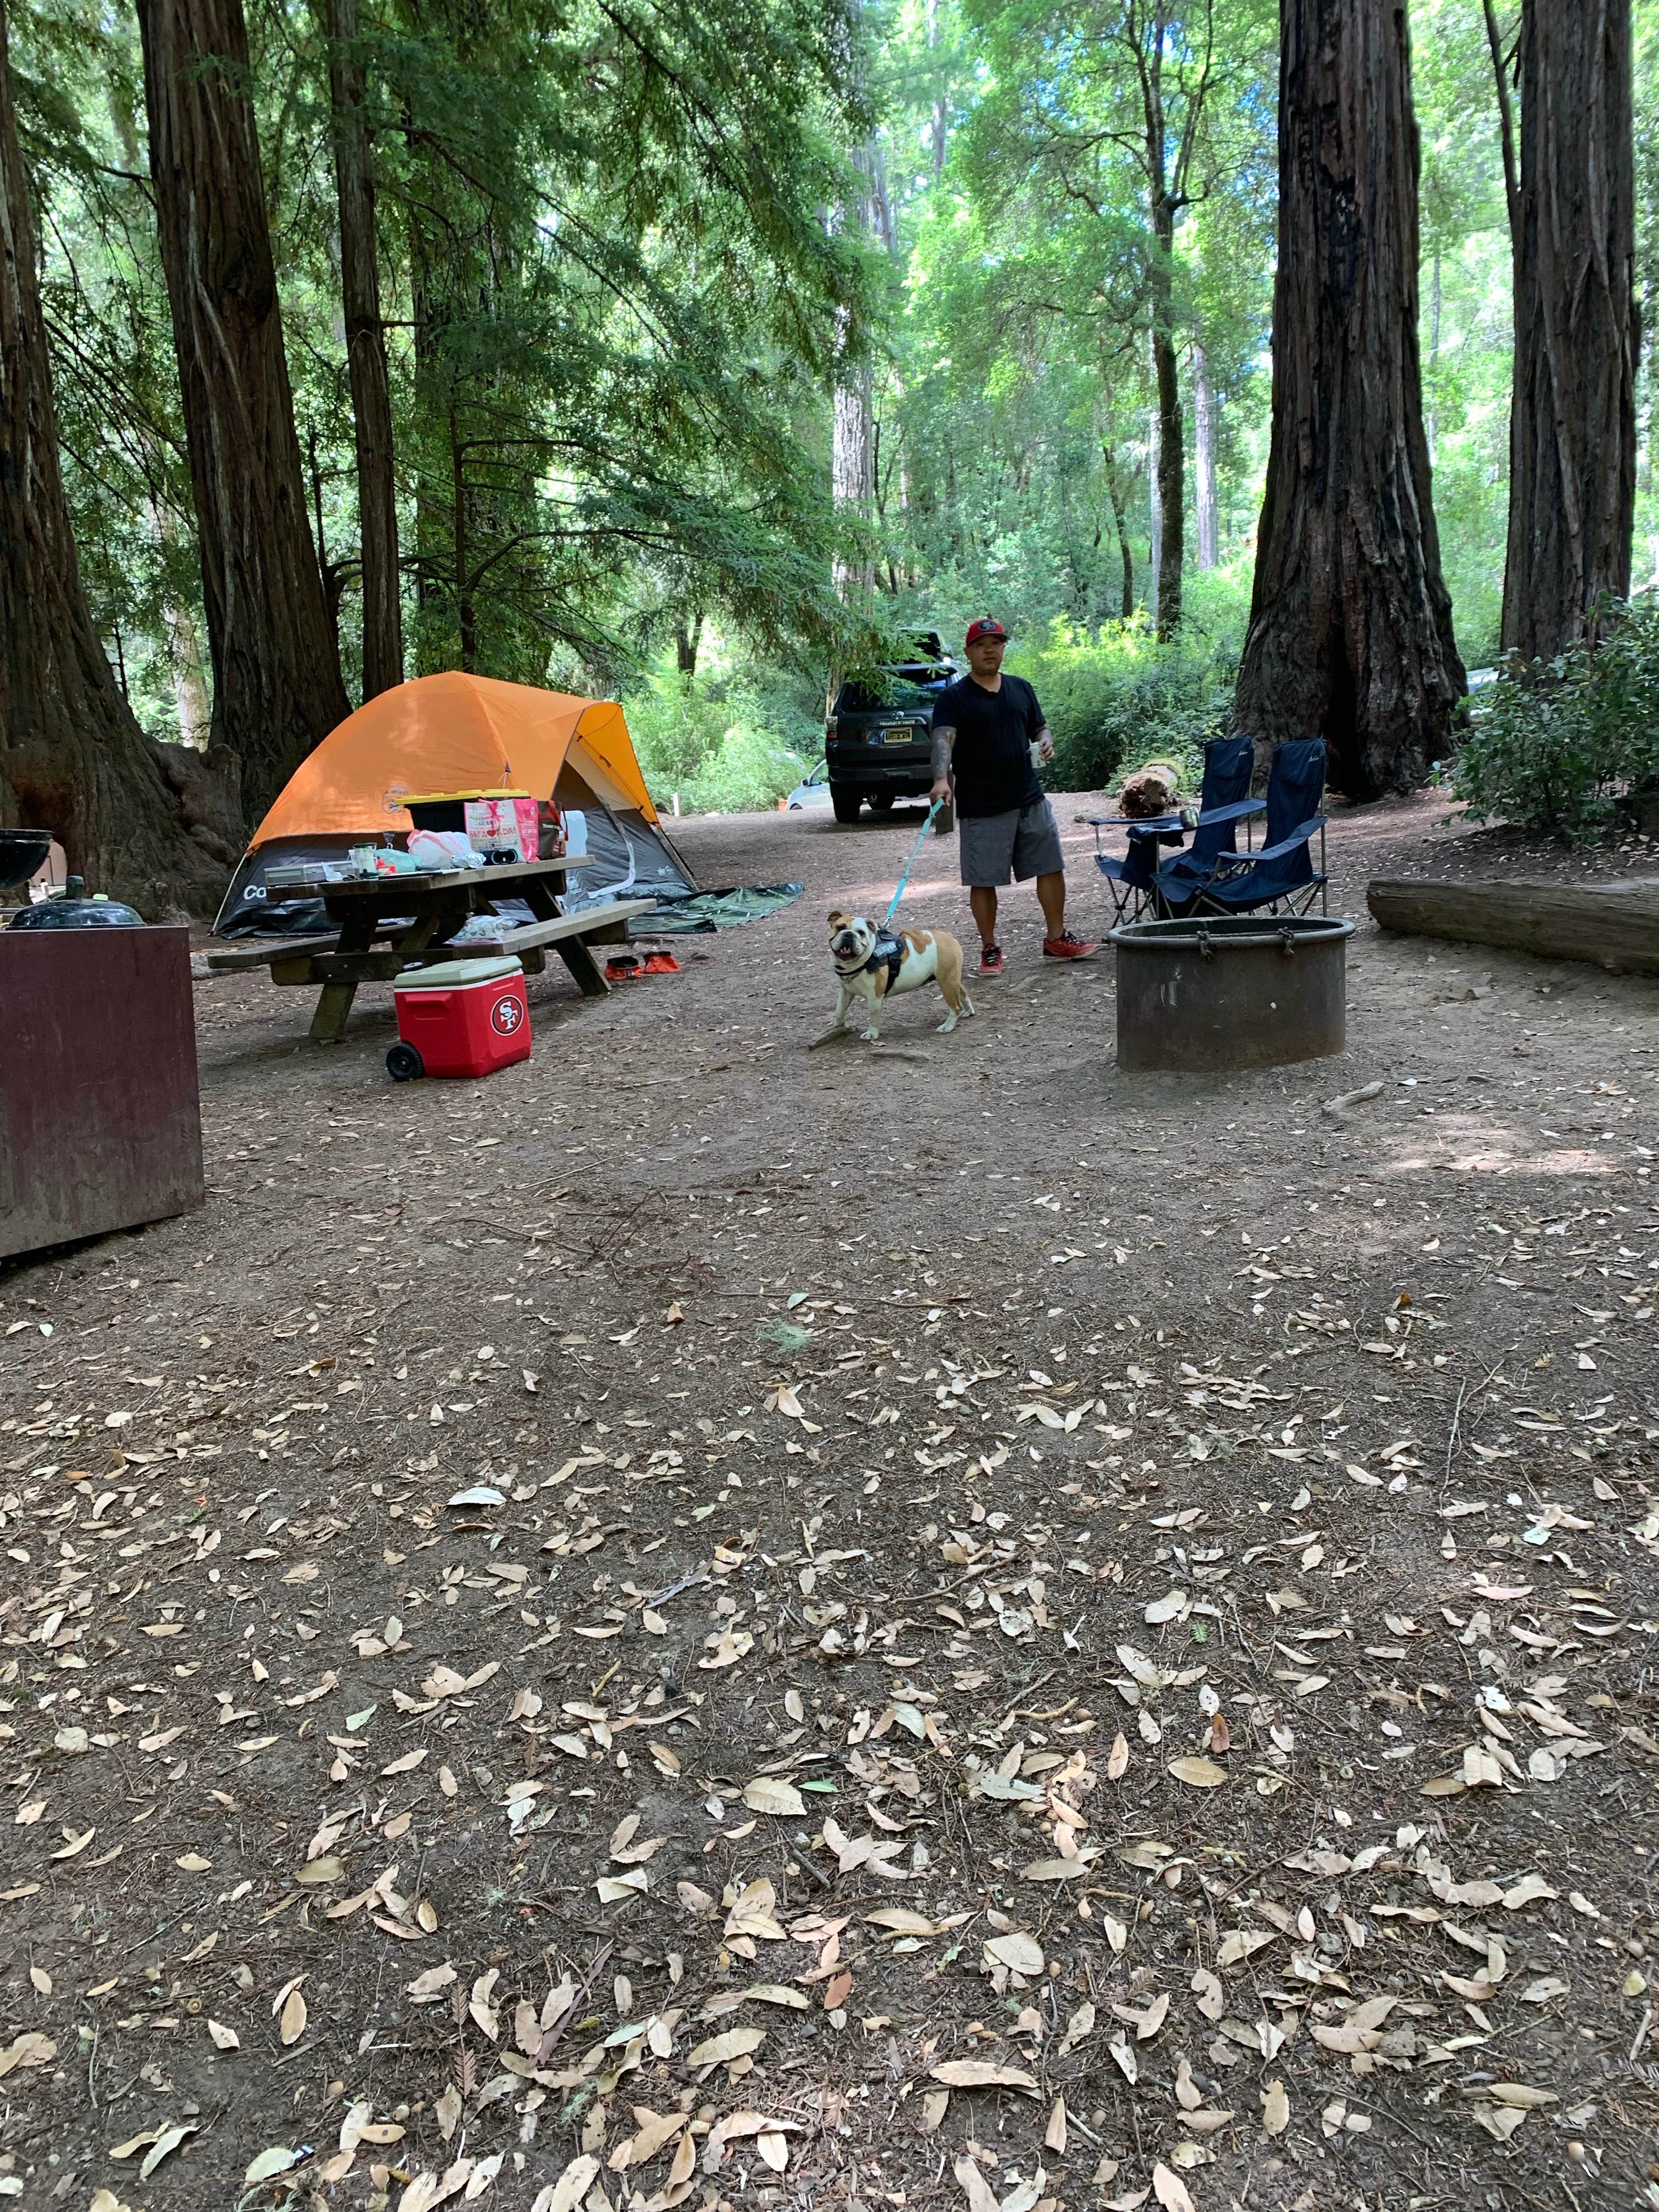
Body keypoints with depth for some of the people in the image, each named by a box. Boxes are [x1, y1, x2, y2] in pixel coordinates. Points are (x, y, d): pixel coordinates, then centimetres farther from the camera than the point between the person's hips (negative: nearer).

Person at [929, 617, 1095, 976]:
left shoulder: (1021, 688, 13)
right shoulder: (954, 696, -4)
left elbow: (1040, 728, 21)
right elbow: (943, 740, -18)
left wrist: (1045, 743, -4)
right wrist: (941, 779, -37)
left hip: (1031, 800, 5)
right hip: (980, 808, -5)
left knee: (1051, 868, 7)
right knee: (983, 880, 1)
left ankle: (1056, 939, 21)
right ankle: (990, 948, 15)